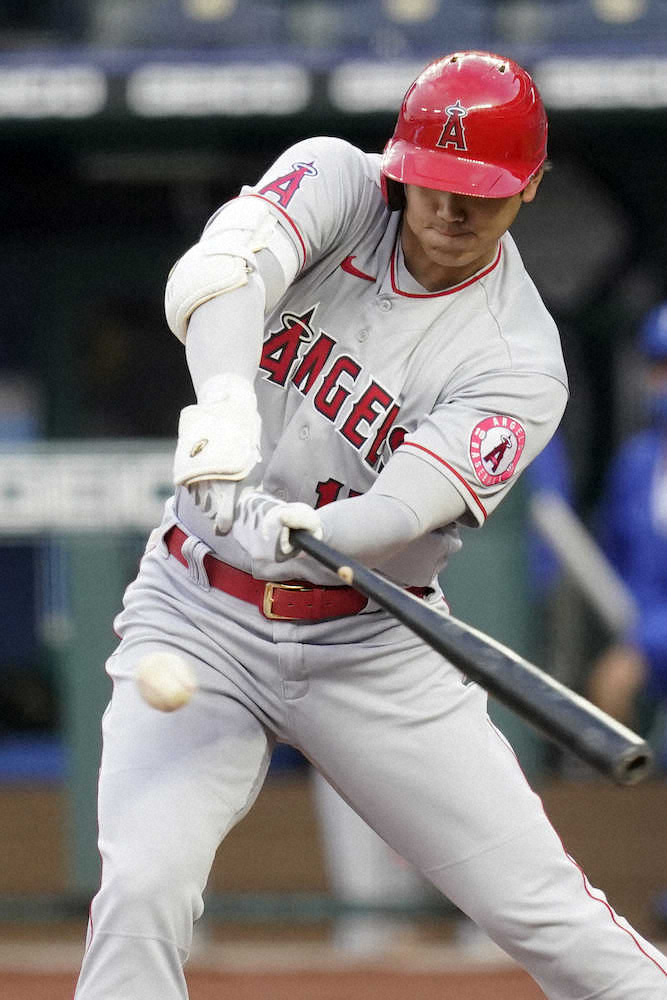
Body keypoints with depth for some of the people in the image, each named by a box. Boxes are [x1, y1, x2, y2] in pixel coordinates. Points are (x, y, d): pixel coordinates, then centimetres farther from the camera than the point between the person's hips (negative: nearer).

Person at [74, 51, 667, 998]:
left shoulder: (518, 366, -11)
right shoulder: (335, 183, -6)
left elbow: (399, 514, -25)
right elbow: (213, 277, -27)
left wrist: (279, 530, -46)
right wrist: (227, 400, -48)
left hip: (372, 648, 0)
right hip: (199, 618, 0)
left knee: (545, 910, -2)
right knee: (144, 888, -20)